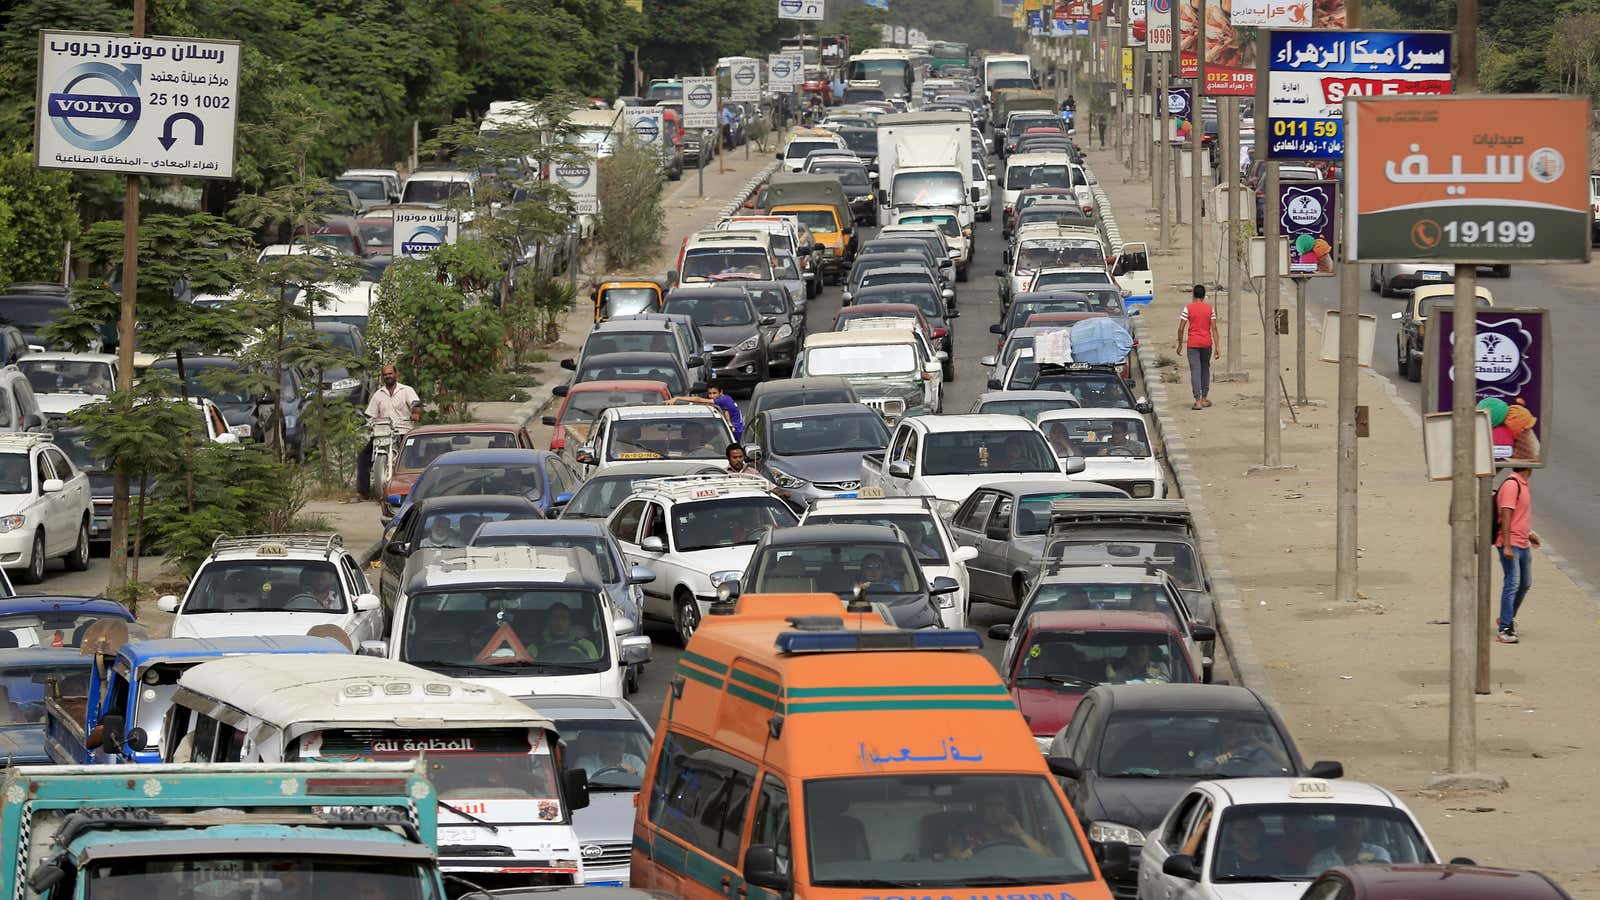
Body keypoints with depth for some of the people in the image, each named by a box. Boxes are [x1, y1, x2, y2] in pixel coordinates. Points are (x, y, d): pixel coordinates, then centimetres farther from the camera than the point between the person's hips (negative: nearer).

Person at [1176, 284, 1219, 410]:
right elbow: (1214, 328, -2)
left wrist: (1180, 345, 6)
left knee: (1195, 371, -4)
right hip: (1206, 343, 2)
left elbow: (1181, 329, -5)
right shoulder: (1210, 308, 1)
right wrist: (1217, 346, -1)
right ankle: (1204, 398, 24)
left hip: (1192, 344, -2)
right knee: (1205, 369, 18)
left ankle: (1198, 401, -12)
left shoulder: (1188, 308, -4)